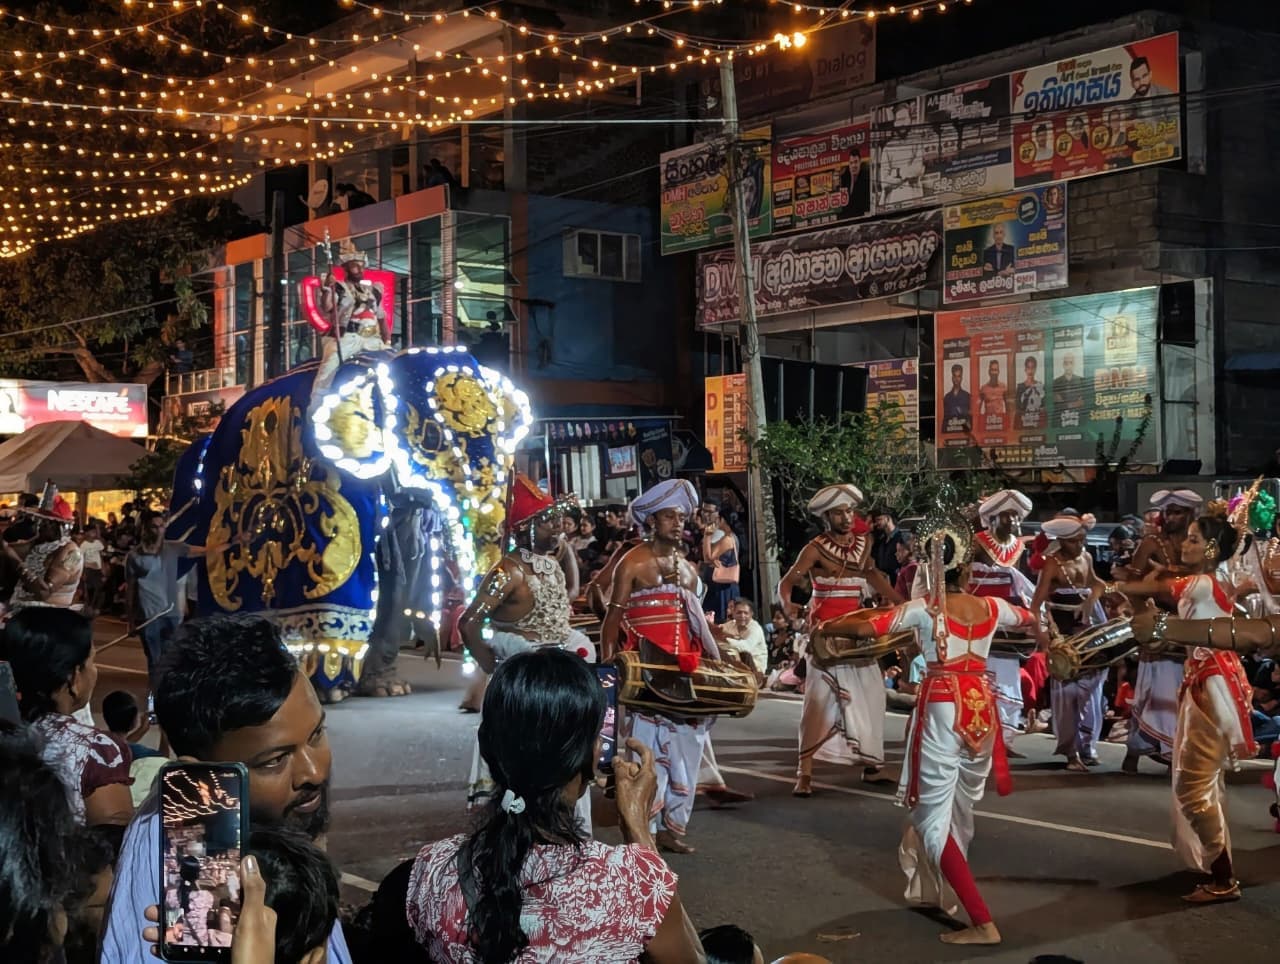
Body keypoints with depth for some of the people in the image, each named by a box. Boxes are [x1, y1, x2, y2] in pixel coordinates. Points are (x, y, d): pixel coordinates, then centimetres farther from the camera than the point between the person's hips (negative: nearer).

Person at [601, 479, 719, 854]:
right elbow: (614, 616, -7)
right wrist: (607, 663, -16)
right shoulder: (633, 563, -4)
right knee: (649, 752, -7)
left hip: (685, 669, 7)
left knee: (685, 750, 6)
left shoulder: (688, 569, 16)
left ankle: (671, 827, 15)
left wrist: (717, 662, 12)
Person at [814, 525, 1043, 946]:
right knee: (960, 810, 21)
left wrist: (825, 627, 8)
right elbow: (1029, 619, 27)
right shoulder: (991, 607, 5)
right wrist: (1039, 630, 51)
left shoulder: (923, 609, -9)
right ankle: (939, 891, 39)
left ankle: (982, 922, -10)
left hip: (943, 709, -5)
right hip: (981, 708, 5)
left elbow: (864, 629, -13)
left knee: (934, 816, -1)